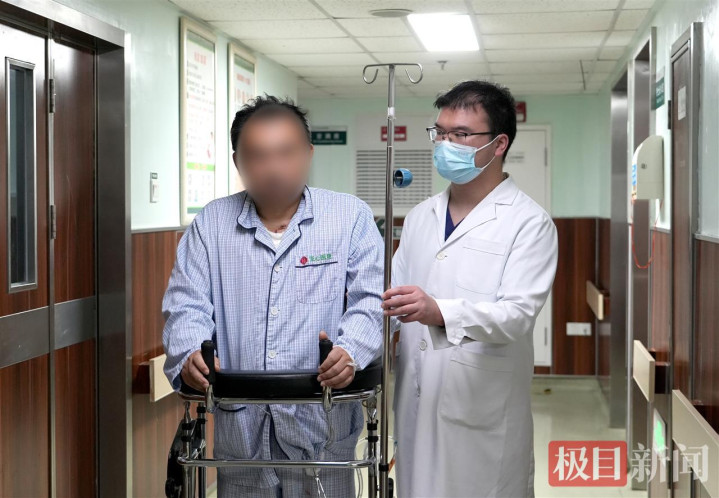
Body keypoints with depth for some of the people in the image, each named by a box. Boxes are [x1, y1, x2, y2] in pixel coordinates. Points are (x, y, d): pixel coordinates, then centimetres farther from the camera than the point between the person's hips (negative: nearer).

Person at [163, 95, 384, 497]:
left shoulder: (351, 216, 0)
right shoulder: (211, 223, 6)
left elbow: (371, 300, -8)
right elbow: (187, 304, 0)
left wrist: (349, 351, -28)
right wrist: (189, 356, -21)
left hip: (321, 428, -1)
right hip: (239, 428, 2)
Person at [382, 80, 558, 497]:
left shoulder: (529, 223, -6)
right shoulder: (421, 216, 15)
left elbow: (519, 313, -18)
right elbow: (395, 289, 16)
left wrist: (440, 312, -34)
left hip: (482, 415, -5)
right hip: (417, 407, 6)